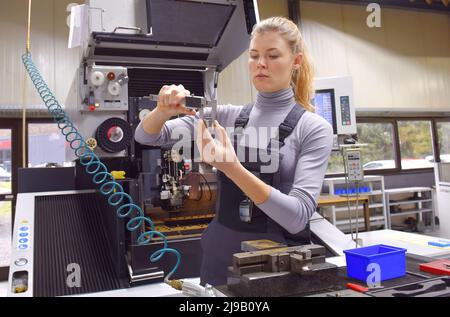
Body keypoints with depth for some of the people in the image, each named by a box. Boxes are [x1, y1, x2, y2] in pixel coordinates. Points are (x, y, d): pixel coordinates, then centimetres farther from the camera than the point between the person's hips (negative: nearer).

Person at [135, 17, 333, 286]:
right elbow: (146, 137, 2)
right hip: (221, 258, 3)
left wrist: (233, 169, -30)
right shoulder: (227, 116, 1)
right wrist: (164, 111, -20)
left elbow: (297, 217, -19)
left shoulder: (314, 128, -9)